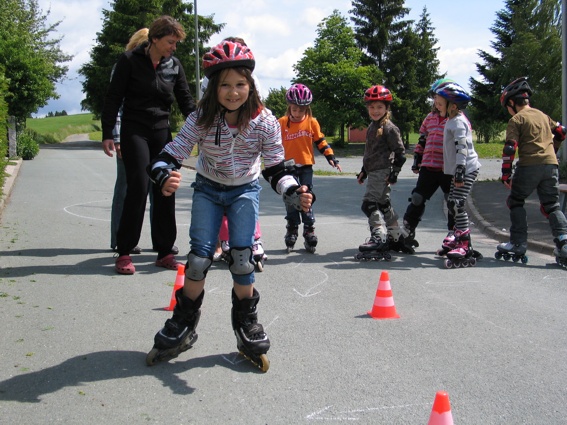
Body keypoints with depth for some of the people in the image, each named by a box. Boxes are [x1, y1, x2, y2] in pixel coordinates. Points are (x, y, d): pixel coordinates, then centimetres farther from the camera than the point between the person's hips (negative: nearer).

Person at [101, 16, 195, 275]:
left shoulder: (174, 66, 6)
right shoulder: (129, 61, -5)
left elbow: (185, 101, 8)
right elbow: (113, 98, -3)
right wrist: (107, 134, -8)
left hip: (162, 132, 4)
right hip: (134, 131, -4)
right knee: (138, 187, -12)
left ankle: (164, 252, 8)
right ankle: (124, 253, -2)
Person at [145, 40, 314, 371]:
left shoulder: (264, 122, -21)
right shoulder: (201, 119, -22)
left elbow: (277, 169, -14)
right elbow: (170, 156, -20)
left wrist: (296, 194, -33)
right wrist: (165, 177, -43)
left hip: (245, 191, 0)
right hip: (208, 190, 0)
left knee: (242, 257, -9)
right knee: (199, 257, -5)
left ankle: (247, 325, 12)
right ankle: (183, 326, 13)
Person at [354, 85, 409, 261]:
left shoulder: (389, 128, -11)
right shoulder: (372, 127, 16)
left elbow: (400, 151, -11)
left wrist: (395, 171, -15)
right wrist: (364, 171, 26)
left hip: (382, 172, -10)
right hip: (373, 172, 10)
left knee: (369, 203, -17)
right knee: (383, 204, 15)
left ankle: (379, 238, -19)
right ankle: (397, 237, 25)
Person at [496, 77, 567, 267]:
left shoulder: (516, 119, 0)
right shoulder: (543, 116, 19)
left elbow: (510, 148, -8)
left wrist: (506, 174, -6)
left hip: (529, 165, -6)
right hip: (551, 164, 6)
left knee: (515, 201, 11)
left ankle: (519, 243, 4)